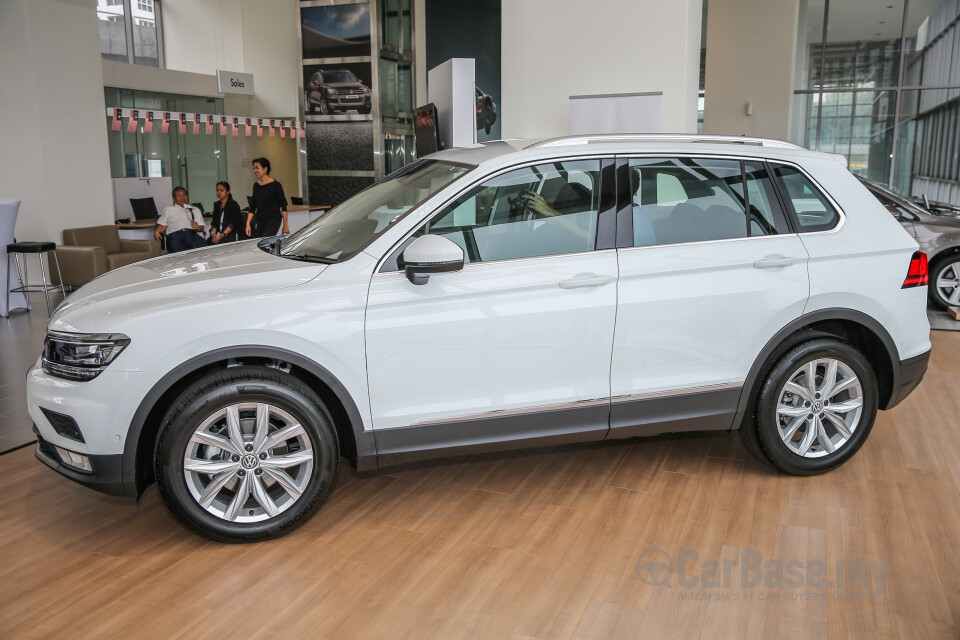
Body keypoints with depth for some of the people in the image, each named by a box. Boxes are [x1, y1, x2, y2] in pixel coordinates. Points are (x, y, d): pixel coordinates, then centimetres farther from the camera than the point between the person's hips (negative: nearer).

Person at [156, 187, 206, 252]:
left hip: (191, 233, 1)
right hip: (175, 234, -1)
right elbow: (162, 225, 21)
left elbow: (202, 227, 21)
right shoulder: (168, 210, 30)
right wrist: (157, 231, -2)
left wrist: (198, 227, -3)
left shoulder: (195, 209, 30)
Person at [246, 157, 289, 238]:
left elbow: (283, 206, -5)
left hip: (273, 220, -6)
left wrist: (285, 225, -9)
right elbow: (253, 207, 13)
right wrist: (248, 224, 4)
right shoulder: (256, 185, 10)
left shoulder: (275, 185, -7)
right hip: (259, 221, 6)